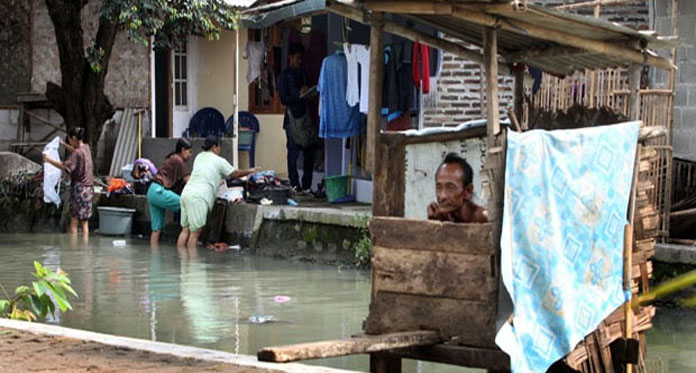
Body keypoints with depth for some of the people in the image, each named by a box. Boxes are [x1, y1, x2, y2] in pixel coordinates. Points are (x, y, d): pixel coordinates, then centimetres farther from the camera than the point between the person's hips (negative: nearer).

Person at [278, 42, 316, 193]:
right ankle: (295, 185, 4)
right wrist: (299, 94, -20)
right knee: (293, 153, -3)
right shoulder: (285, 76, -4)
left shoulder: (302, 74, 17)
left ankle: (306, 186, 10)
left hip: (304, 117, 7)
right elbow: (284, 100, -10)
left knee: (310, 152, 4)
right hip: (292, 119, -7)